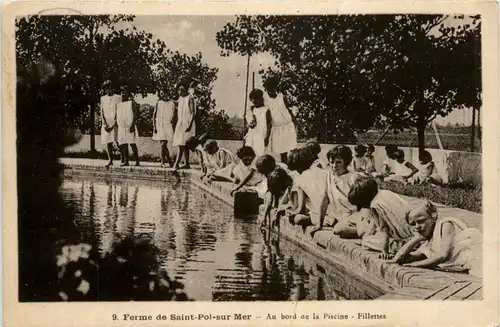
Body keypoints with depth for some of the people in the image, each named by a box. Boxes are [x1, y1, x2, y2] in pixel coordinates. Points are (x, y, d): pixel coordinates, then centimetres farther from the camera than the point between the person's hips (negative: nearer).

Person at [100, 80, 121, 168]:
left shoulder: (118, 98, 0)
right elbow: (102, 112, 9)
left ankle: (123, 159, 9)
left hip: (115, 123, -3)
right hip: (106, 124, 3)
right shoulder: (103, 98, 12)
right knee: (108, 142, 0)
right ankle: (110, 160, 7)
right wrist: (104, 124, -5)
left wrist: (113, 125, -11)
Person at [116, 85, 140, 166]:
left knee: (132, 143, -7)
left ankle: (137, 161, -4)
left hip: (130, 126, -5)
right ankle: (125, 161, 8)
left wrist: (133, 125, -18)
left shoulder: (132, 103, 1)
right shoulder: (118, 104, 16)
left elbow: (136, 115, -7)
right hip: (121, 126, 5)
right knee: (123, 144, 3)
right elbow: (117, 116, 18)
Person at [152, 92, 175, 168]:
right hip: (159, 125, 1)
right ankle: (169, 161, 7)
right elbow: (154, 115, 6)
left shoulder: (171, 104, 5)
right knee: (163, 145, -2)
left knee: (163, 144, -6)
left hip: (168, 125, -1)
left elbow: (174, 116, 7)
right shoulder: (158, 103, 7)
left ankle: (163, 162, 2)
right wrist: (154, 126, -3)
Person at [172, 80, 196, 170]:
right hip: (180, 123, 8)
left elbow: (193, 113, -14)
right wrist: (177, 124, 18)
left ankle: (176, 164, -19)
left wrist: (190, 125, -21)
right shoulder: (180, 99, 14)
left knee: (182, 144, -14)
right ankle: (187, 164, 14)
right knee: (184, 146, 9)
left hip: (187, 124, -8)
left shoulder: (190, 99, -9)